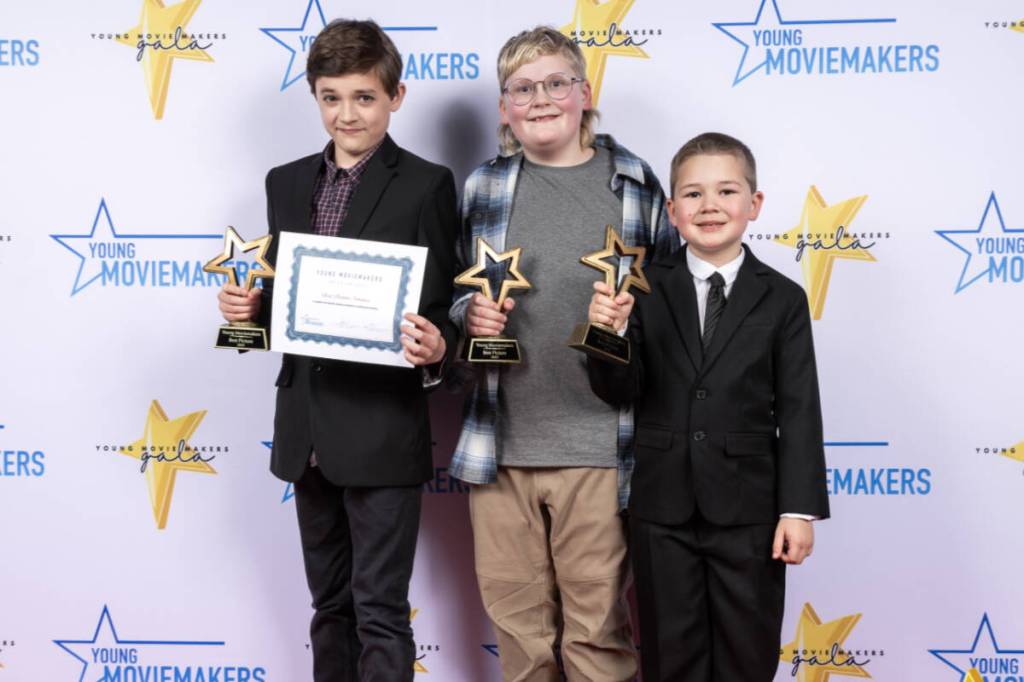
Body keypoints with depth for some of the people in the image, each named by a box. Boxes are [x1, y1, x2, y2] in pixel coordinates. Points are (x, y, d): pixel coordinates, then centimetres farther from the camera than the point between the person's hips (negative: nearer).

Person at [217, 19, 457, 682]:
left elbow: (439, 310, -7)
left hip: (383, 430, -6)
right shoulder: (286, 182, 10)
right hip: (307, 427, 6)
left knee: (380, 610, 1)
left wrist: (434, 351, -28)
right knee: (330, 604, 18)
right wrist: (249, 310, -5)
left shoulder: (426, 185, -6)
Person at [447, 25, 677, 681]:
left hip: (598, 447, -2)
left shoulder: (634, 184, 1)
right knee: (517, 620, 14)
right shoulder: (483, 187, 8)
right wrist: (470, 314, -4)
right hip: (500, 444, 3)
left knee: (599, 627, 6)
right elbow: (455, 295, 16)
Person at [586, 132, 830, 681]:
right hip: (663, 509, 1)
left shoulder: (782, 299, -1)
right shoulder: (645, 290, 0)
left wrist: (800, 508, -7)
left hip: (748, 511, 0)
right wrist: (611, 333, -22)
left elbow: (798, 412, -3)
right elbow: (619, 392, -2)